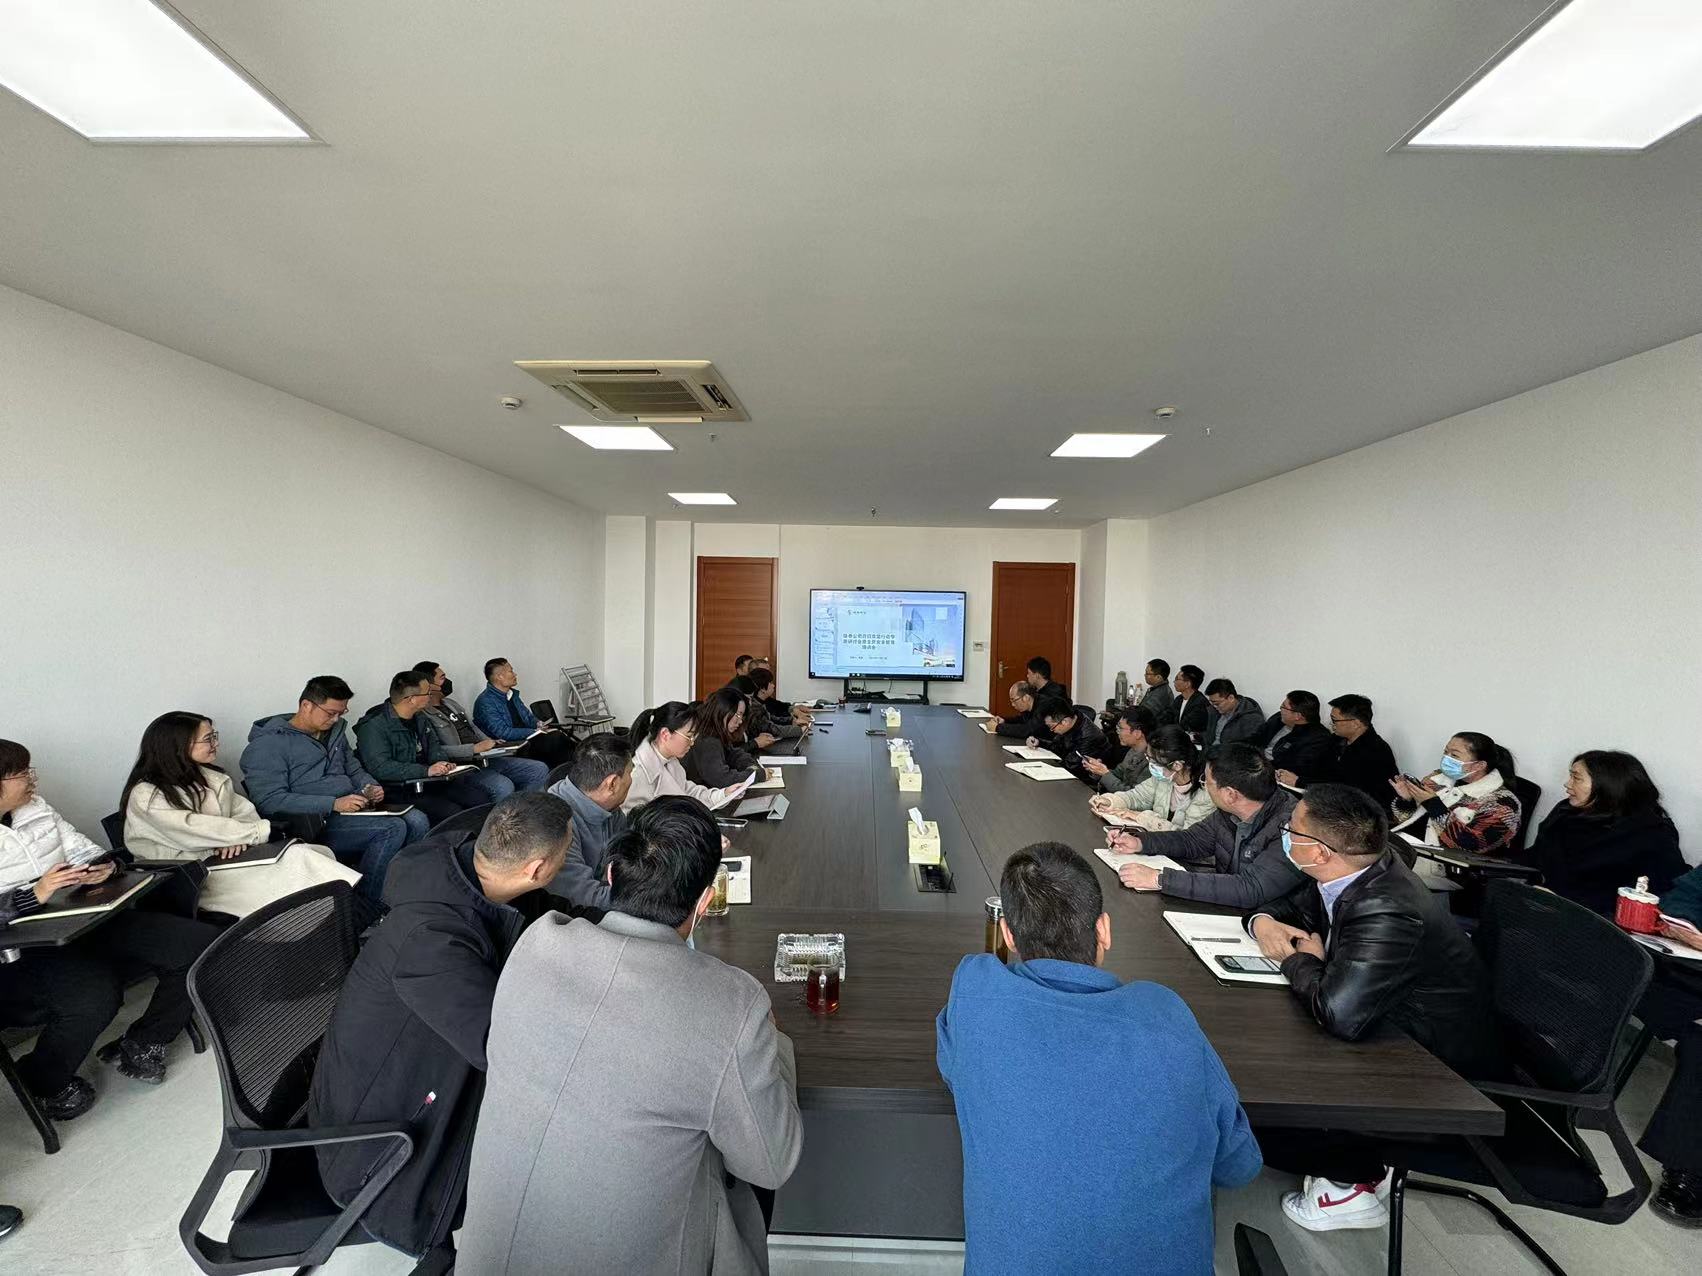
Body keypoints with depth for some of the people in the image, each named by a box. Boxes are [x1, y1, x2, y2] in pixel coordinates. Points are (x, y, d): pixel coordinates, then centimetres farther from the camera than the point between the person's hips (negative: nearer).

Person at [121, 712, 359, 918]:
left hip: (226, 857, 7)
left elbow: (243, 810, 8)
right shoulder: (146, 796, -10)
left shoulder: (209, 776, 11)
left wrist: (238, 836, -15)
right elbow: (195, 830, -21)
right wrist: (264, 831, -20)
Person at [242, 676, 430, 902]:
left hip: (351, 810, 7)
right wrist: (333, 804, -22)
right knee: (392, 829, -28)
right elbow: (270, 801, -16)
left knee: (417, 821, -18)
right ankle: (366, 902, -14)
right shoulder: (268, 744, -6)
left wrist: (370, 787, 4)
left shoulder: (335, 731, 17)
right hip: (313, 823, -7)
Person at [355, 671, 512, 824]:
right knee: (452, 813, -28)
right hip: (399, 789, -8)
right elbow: (380, 767, -24)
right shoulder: (374, 725, -15)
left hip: (430, 780, 8)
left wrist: (442, 763, 1)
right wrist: (427, 770, -26)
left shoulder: (418, 716, 12)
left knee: (481, 799, -10)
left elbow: (432, 743, 23)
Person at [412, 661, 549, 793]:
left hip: (486, 759, 9)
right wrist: (475, 748, -21)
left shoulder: (450, 703, 20)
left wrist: (490, 743, 11)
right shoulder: (422, 715, -10)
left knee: (540, 770, -4)